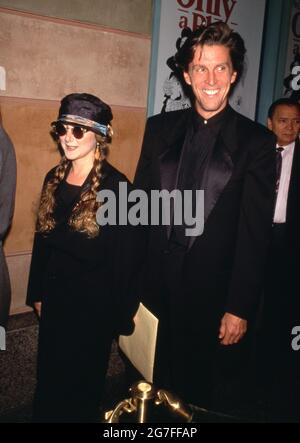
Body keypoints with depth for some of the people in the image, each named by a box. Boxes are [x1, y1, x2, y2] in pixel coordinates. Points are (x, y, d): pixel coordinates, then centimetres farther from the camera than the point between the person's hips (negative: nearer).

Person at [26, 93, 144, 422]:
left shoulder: (116, 186, -17)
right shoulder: (54, 179, 3)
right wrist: (37, 293, 11)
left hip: (93, 302, -5)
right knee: (49, 374, 19)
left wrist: (119, 315, -10)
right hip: (54, 298, 6)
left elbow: (126, 257, -13)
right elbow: (42, 240, 9)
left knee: (82, 378, 14)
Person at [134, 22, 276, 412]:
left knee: (209, 400, 17)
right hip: (157, 287, 3)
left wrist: (240, 308, -8)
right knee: (159, 389, 19)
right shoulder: (159, 129, 4)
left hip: (215, 292, -2)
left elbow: (255, 233, -7)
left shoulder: (256, 141, -5)